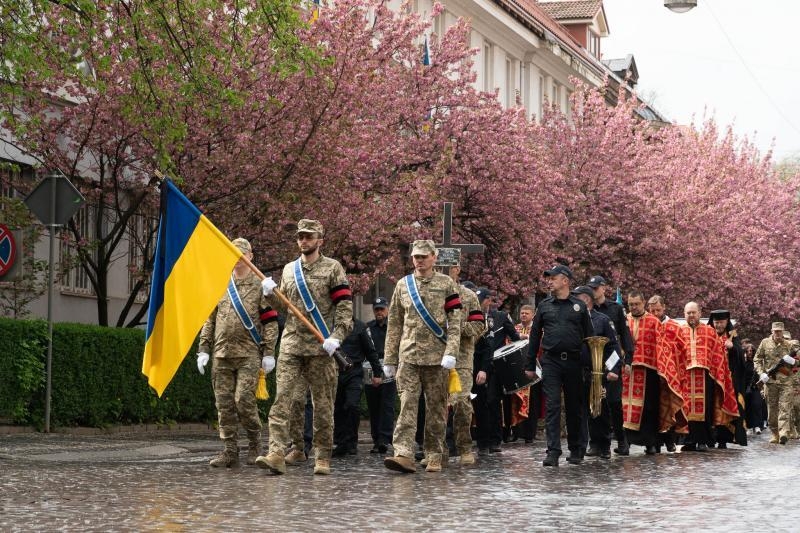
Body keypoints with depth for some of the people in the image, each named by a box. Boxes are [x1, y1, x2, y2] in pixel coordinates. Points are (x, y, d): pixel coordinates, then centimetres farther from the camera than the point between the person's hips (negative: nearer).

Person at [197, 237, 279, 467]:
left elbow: (270, 321, 0)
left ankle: (254, 443, 8)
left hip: (249, 355, -4)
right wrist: (203, 349, 8)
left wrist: (269, 353, -7)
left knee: (244, 399, -12)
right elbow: (209, 319, 16)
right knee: (224, 403, 2)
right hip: (222, 354, 4)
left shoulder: (260, 285, 3)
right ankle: (230, 450, 7)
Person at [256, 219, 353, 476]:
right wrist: (271, 294, 1)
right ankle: (277, 454, -16)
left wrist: (336, 337, -15)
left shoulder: (332, 268, 1)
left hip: (320, 347, -3)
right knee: (282, 399, -10)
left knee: (323, 404, 2)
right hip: (290, 345, 3)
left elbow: (345, 305, -4)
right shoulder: (289, 270, 15)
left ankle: (323, 458, 9)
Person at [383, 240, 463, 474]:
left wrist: (451, 352, -13)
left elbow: (455, 321, -1)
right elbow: (394, 324, 14)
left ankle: (434, 456, 12)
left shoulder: (446, 284, 4)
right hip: (408, 356, 1)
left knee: (436, 408, 4)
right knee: (407, 404, -10)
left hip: (437, 357, -1)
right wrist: (389, 359, 11)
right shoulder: (403, 285, 11)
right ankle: (404, 454, -19)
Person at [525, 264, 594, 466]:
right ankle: (553, 452, -12)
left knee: (575, 407, 8)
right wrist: (530, 365, 8)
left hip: (574, 363, 0)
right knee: (552, 406, -9)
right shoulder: (544, 306, 9)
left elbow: (589, 336, 8)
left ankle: (576, 450, 20)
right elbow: (535, 335, 12)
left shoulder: (579, 306, 6)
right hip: (551, 361, 0)